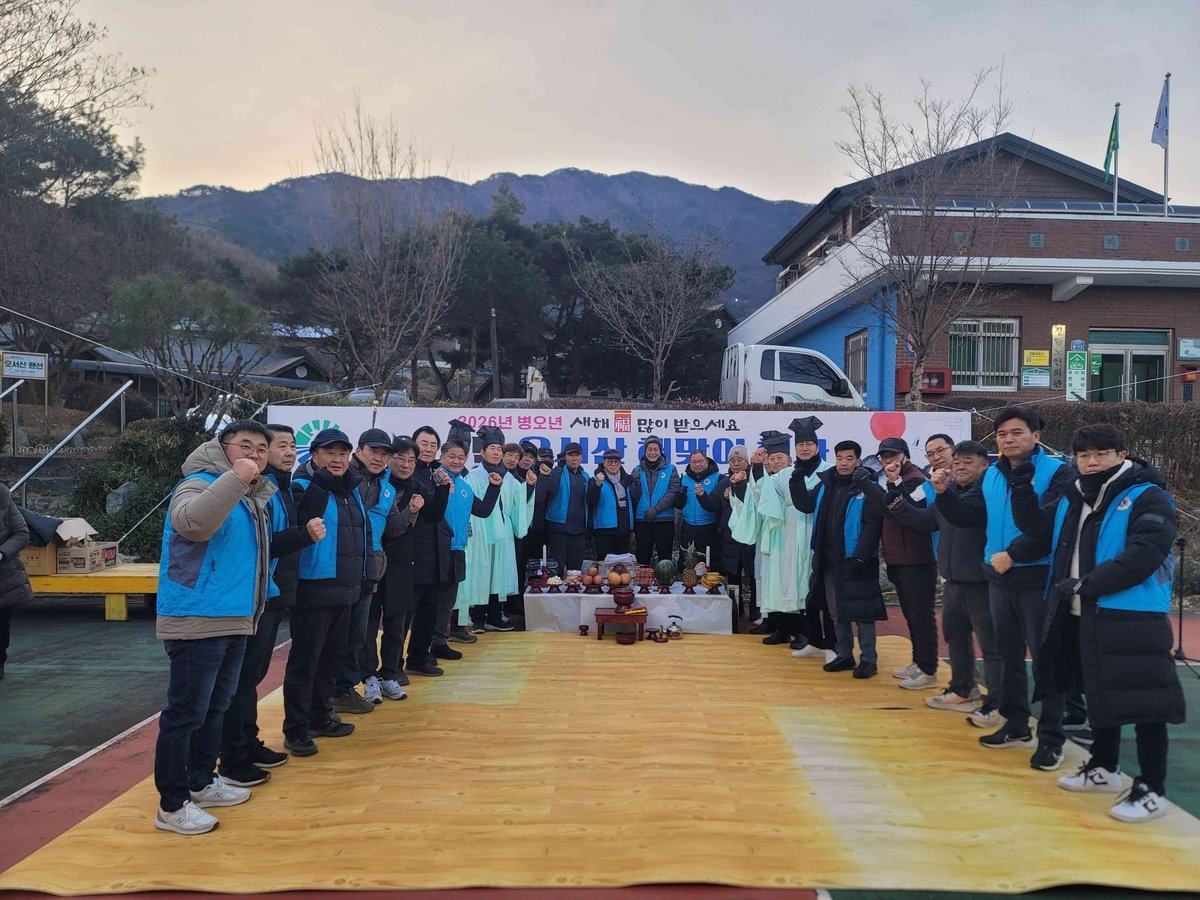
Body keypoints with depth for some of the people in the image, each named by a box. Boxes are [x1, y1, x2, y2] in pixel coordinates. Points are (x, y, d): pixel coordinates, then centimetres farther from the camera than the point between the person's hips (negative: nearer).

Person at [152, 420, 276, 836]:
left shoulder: (255, 495, 15)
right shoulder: (200, 483, -12)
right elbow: (191, 522, -35)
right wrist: (235, 478, -36)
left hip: (235, 621, 9)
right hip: (196, 622, -9)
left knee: (215, 708, 20)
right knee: (186, 713, -2)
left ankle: (202, 782, 34)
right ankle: (172, 804, 8)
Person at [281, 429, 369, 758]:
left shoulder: (352, 490, 13)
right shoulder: (303, 487, -11)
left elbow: (364, 531, 23)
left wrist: (365, 572, 19)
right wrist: (321, 483, -31)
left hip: (345, 590, 8)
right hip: (314, 590, -8)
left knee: (332, 658, 17)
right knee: (305, 662, -1)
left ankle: (321, 715, 31)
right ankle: (296, 730, 8)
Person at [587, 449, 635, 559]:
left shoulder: (627, 480, 13)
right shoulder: (596, 480, -1)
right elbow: (590, 501, -14)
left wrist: (632, 528, 17)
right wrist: (597, 484, -29)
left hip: (624, 530, 5)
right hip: (604, 530, -5)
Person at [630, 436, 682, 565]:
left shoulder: (670, 469, 3)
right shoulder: (637, 470, 9)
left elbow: (674, 493, -7)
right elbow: (634, 497, 5)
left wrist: (656, 509, -14)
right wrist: (636, 483, -14)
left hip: (664, 520, -2)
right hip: (642, 521, 2)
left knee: (665, 558, 3)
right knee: (643, 559, 5)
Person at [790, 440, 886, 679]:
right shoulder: (826, 485, 9)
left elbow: (872, 526, -16)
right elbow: (804, 505, 16)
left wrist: (860, 557, -21)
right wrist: (798, 479, 4)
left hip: (855, 562, -6)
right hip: (829, 562, 7)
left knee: (861, 613, -1)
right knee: (837, 612, 14)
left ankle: (868, 660, 8)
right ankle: (844, 655, 25)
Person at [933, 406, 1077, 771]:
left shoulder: (1057, 474, -11)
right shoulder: (991, 476, 9)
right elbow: (966, 516, 7)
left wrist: (1014, 554, -23)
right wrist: (944, 493, -9)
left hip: (1039, 580, -7)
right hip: (999, 580, 7)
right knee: (1009, 655, 16)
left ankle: (1051, 738, 10)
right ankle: (1016, 726, 30)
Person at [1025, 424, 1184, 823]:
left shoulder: (1147, 498, -11)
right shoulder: (1072, 499, 12)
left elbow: (1142, 557, -23)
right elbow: (1035, 527, 22)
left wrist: (1086, 585, -21)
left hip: (1132, 620, -8)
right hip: (1083, 617, 8)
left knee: (1144, 702, -2)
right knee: (1100, 695, 20)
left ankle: (1152, 790, 9)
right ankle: (1104, 768, 36)